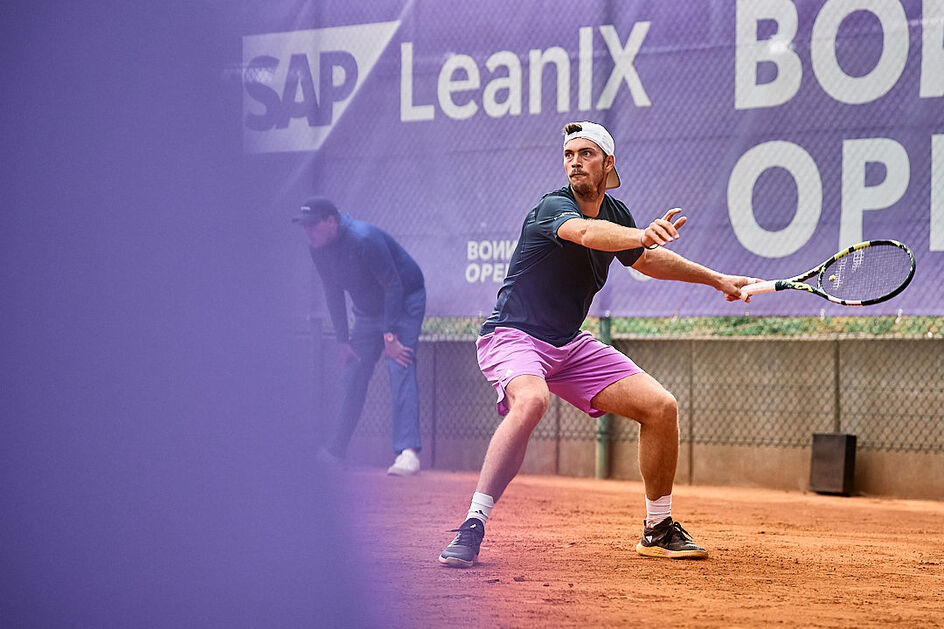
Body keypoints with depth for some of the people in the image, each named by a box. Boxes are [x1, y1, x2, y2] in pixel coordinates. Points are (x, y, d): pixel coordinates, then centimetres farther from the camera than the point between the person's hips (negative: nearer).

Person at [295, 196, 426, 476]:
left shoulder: (364, 240, -31)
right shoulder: (319, 249, -8)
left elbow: (393, 287, -27)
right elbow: (334, 294, 4)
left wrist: (390, 335, -29)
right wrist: (342, 340, 1)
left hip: (404, 303, -7)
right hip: (367, 310, 7)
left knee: (400, 370, -21)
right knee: (353, 377, 8)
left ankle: (408, 452, -31)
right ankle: (336, 450, 19)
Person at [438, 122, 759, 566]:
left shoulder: (615, 212, 5)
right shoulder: (554, 207, -18)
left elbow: (646, 260, 26)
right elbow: (587, 233, -43)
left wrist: (717, 280, 29)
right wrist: (642, 235, -62)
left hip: (570, 346, 7)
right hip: (514, 335, -7)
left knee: (661, 407, -4)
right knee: (531, 400, -39)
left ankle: (658, 530, 13)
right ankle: (472, 528, -34)